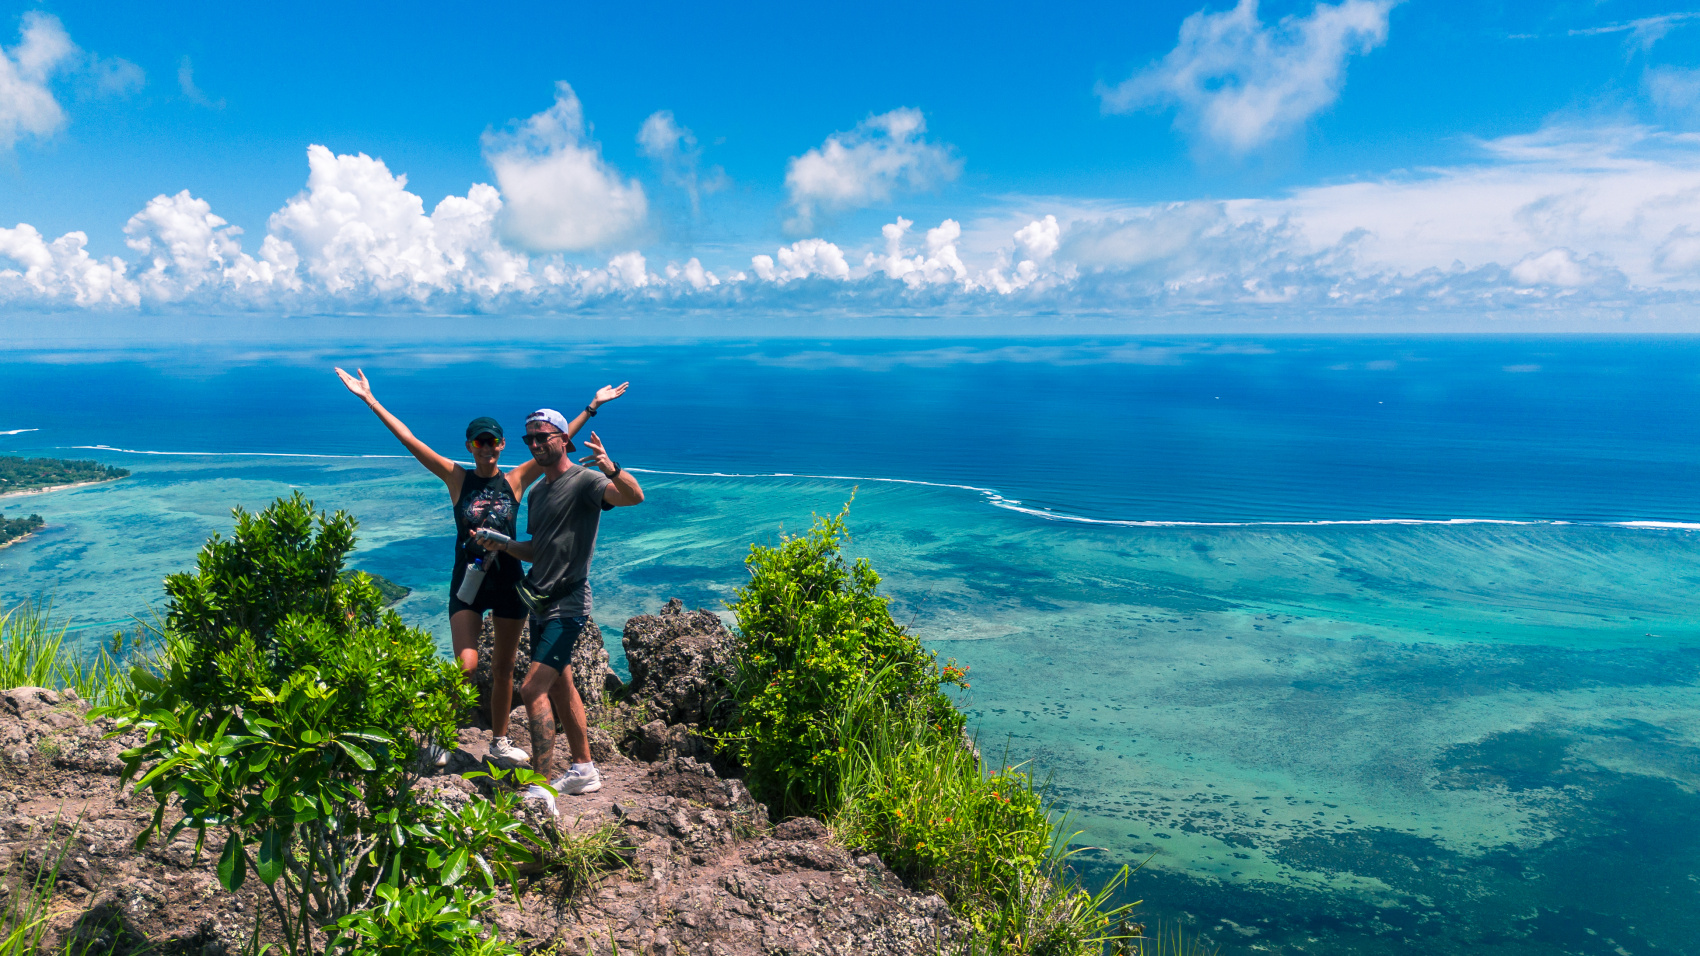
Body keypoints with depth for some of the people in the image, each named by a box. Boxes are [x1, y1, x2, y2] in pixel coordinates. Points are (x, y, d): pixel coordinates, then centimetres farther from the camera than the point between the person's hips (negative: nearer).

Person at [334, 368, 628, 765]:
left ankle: (499, 742, 27)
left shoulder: (515, 481, 0)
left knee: (503, 668, 12)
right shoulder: (458, 479, -2)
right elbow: (410, 440, -5)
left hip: (509, 581, 2)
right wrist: (369, 400, -8)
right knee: (465, 665, -13)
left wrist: (592, 407, 2)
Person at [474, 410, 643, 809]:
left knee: (533, 689, -15)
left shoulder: (583, 480, -12)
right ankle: (584, 769, 29)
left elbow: (634, 496, -31)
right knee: (560, 686, 16)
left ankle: (541, 789, -11)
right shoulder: (537, 492, 15)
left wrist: (611, 468, -49)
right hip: (541, 602, 10)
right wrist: (502, 544, 4)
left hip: (568, 604, -10)